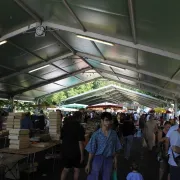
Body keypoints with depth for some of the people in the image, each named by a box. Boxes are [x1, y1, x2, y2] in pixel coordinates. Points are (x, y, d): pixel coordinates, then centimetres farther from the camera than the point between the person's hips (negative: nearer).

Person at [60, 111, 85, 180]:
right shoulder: (79, 127, -15)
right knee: (76, 169, 13)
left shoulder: (65, 125, 4)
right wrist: (82, 155, -11)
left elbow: (62, 138, 12)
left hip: (66, 151, 5)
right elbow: (80, 142, -18)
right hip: (75, 152, -5)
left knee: (66, 169, 18)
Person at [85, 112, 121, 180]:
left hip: (109, 160, 3)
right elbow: (91, 151, -6)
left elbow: (115, 149, 8)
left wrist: (115, 161, 9)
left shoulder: (114, 134, 1)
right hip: (97, 159, -3)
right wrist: (88, 164, -4)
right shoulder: (96, 134, -9)